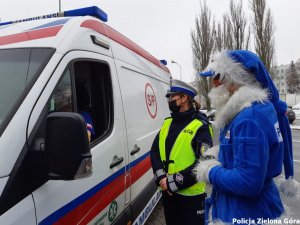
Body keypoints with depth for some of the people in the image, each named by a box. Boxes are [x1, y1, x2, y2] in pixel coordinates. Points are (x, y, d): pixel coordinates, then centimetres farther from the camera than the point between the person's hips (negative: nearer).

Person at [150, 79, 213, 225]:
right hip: (167, 192, 6)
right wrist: (161, 177, -9)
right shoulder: (167, 122, 8)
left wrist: (173, 182, -18)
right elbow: (154, 151, 6)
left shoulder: (200, 126, -12)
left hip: (191, 195, -6)